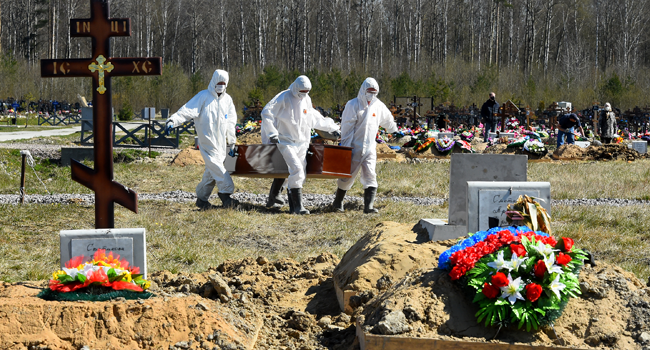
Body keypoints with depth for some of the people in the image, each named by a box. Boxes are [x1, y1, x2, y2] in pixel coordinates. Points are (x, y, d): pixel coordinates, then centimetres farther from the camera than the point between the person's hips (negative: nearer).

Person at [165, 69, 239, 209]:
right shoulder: (203, 97, -4)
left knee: (212, 171, 6)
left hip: (221, 142, 6)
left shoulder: (227, 100, 14)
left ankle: (202, 199, 14)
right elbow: (187, 110, -12)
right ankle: (226, 194, -20)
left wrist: (231, 142, 22)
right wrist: (173, 120, -26)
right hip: (207, 141, -6)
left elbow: (231, 122, 21)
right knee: (216, 167, -17)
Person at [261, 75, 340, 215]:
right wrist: (272, 133, -18)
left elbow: (315, 118, 27)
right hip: (286, 142, -7)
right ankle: (298, 206, -18)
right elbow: (266, 113, -13)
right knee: (297, 169, -18)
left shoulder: (306, 100, 12)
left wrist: (332, 127, 32)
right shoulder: (284, 98, -11)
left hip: (301, 143, 7)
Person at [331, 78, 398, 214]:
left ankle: (368, 206, -14)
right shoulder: (353, 105, -6)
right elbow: (346, 127, -9)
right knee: (348, 175, 4)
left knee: (370, 176, -8)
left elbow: (388, 121, 25)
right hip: (355, 148, -4)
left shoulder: (379, 106, 8)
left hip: (370, 148, 4)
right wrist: (345, 146, -13)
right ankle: (337, 202, 21)